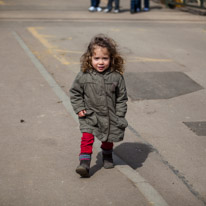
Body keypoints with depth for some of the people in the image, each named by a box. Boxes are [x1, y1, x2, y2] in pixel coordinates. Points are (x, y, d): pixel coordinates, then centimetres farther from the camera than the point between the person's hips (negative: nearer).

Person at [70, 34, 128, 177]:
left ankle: (107, 156, 45)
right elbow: (75, 92, 3)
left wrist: (120, 116, -4)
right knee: (87, 138, -15)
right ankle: (85, 163, -11)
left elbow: (122, 98, -2)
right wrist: (79, 109, -5)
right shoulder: (84, 76, -11)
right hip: (90, 116, -1)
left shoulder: (116, 77, -11)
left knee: (108, 139, 18)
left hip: (110, 117, 1)